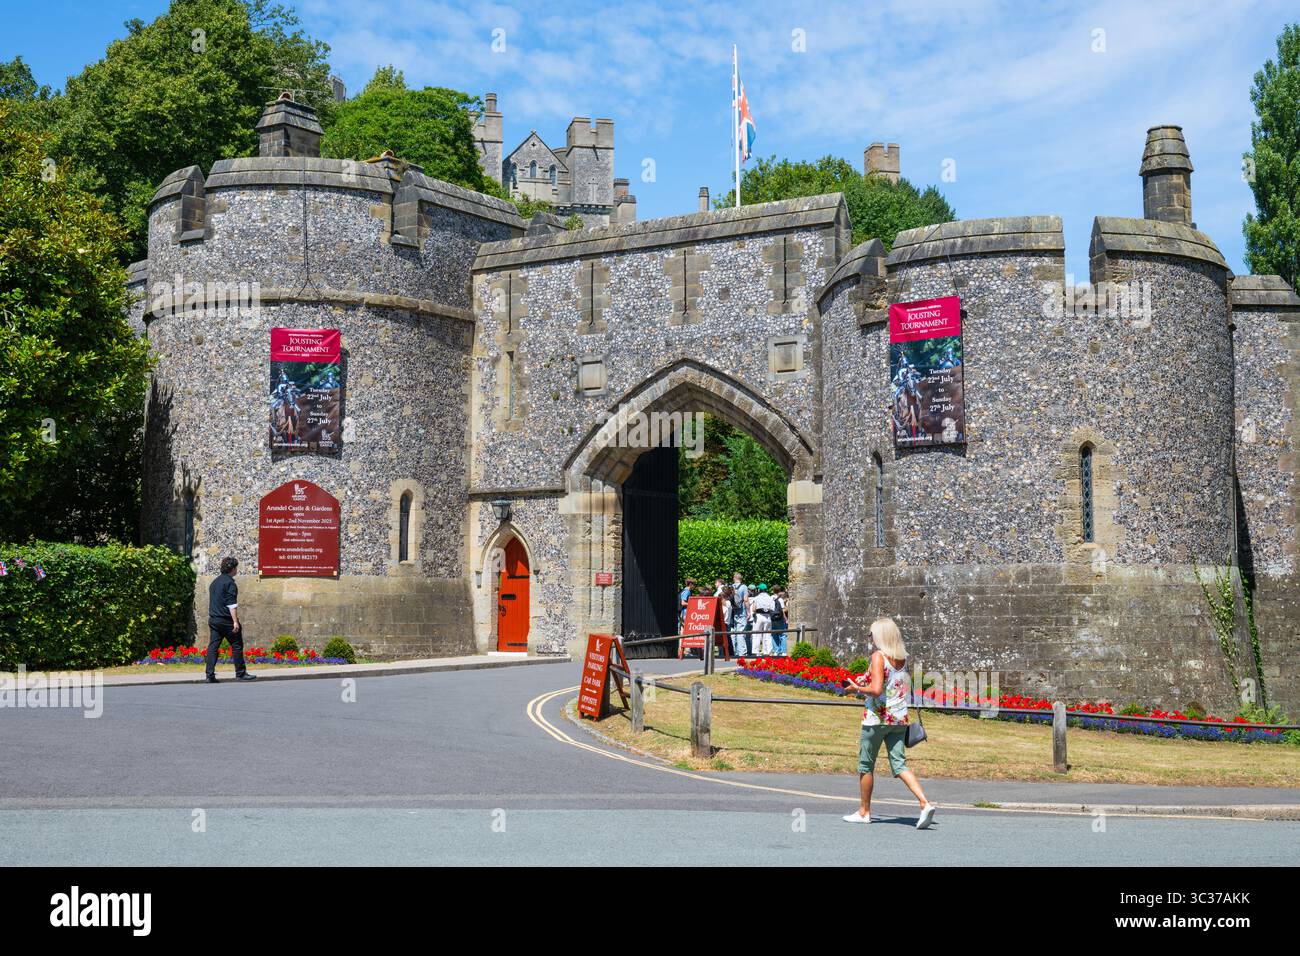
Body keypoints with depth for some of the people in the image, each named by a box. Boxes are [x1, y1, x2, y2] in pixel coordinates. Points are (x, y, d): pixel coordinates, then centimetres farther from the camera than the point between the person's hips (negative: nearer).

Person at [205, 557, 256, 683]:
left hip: (213, 619, 8)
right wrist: (235, 622, -20)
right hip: (226, 620, -8)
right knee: (237, 646, 2)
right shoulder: (229, 582, -11)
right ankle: (240, 673, 6)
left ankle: (210, 675, -3)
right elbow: (231, 604, -18)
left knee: (212, 647, 3)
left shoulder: (215, 582, 16)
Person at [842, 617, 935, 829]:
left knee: (865, 765, 9)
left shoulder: (878, 656, -13)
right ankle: (925, 803, -13)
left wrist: (857, 688, -5)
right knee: (899, 764, 5)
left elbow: (876, 690, -23)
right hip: (899, 718, 6)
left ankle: (864, 812, 19)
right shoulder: (903, 658, 8)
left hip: (877, 718, -6)